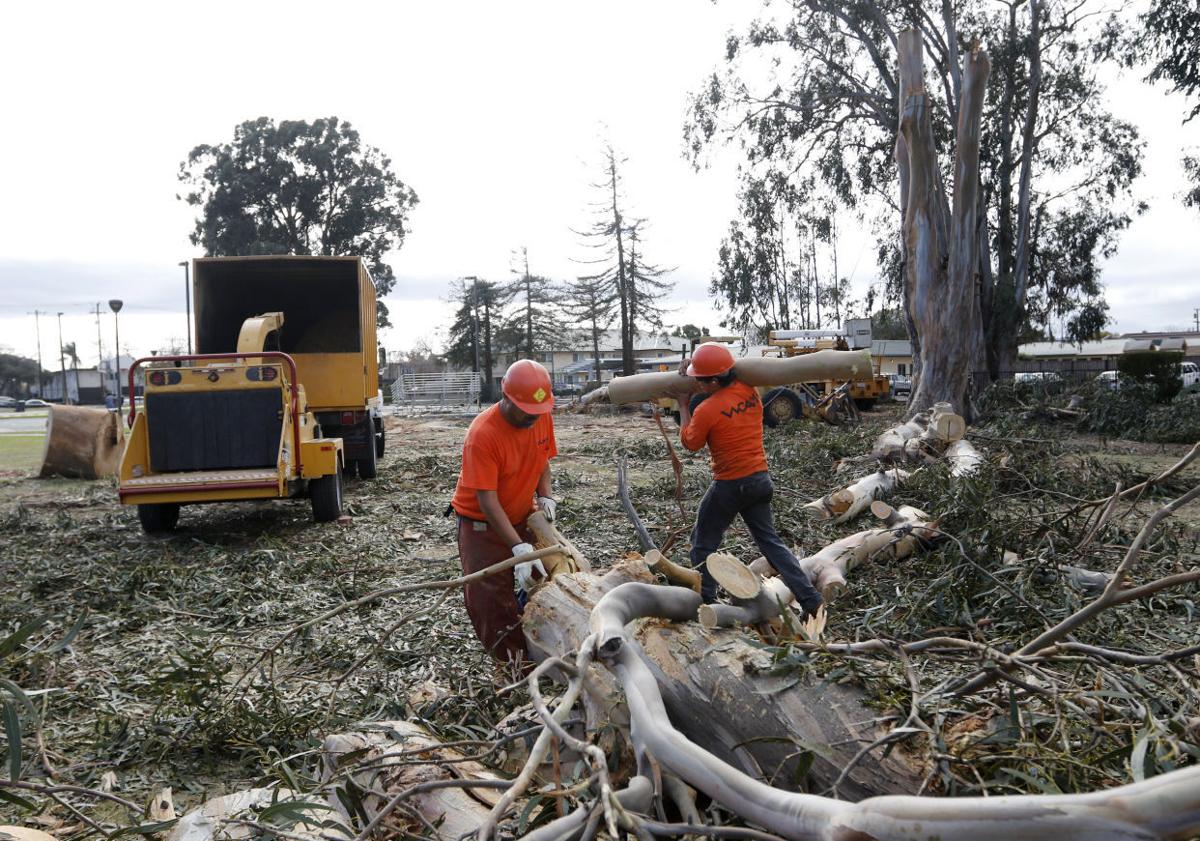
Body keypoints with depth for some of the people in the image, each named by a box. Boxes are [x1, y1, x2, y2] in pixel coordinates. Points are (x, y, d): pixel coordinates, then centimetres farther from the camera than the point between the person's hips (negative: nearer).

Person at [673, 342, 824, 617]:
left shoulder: (706, 410, -19)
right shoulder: (749, 391, -2)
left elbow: (690, 443, 0)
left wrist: (683, 406, 9)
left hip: (730, 485, -6)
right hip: (760, 478, 6)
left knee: (704, 543, 13)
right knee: (770, 541, 14)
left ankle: (706, 602, 17)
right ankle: (811, 599, 8)